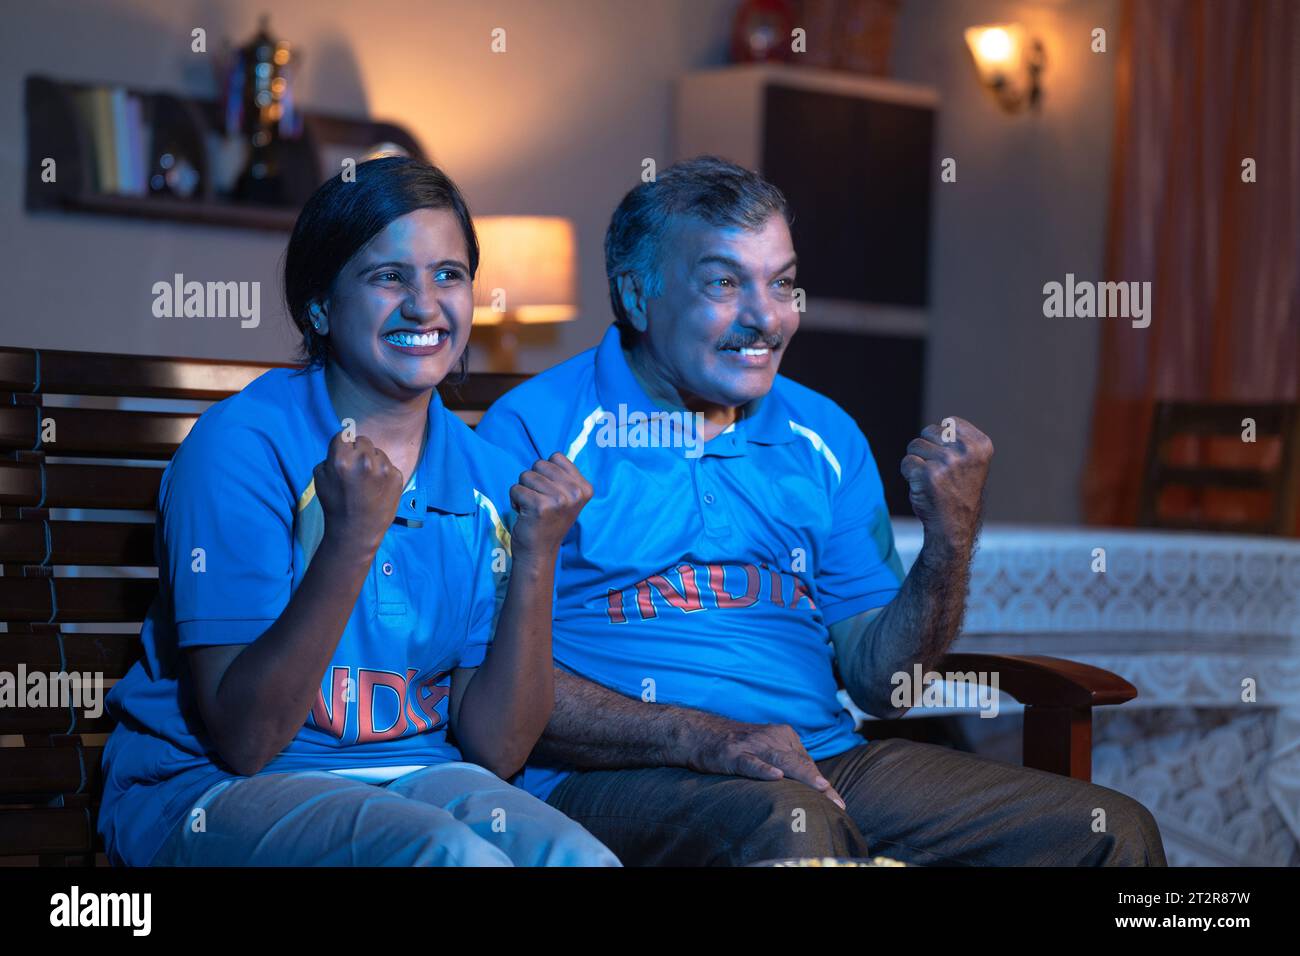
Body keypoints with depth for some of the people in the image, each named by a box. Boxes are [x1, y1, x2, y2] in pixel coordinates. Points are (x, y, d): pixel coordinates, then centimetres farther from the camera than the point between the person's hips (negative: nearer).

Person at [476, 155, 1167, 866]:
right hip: (621, 777, -6)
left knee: (1113, 832, -7)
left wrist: (950, 545, -4)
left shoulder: (825, 438, 15)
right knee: (791, 830, -39)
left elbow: (877, 683, 13)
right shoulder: (537, 429, -2)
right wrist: (700, 737, -21)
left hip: (822, 764, 6)